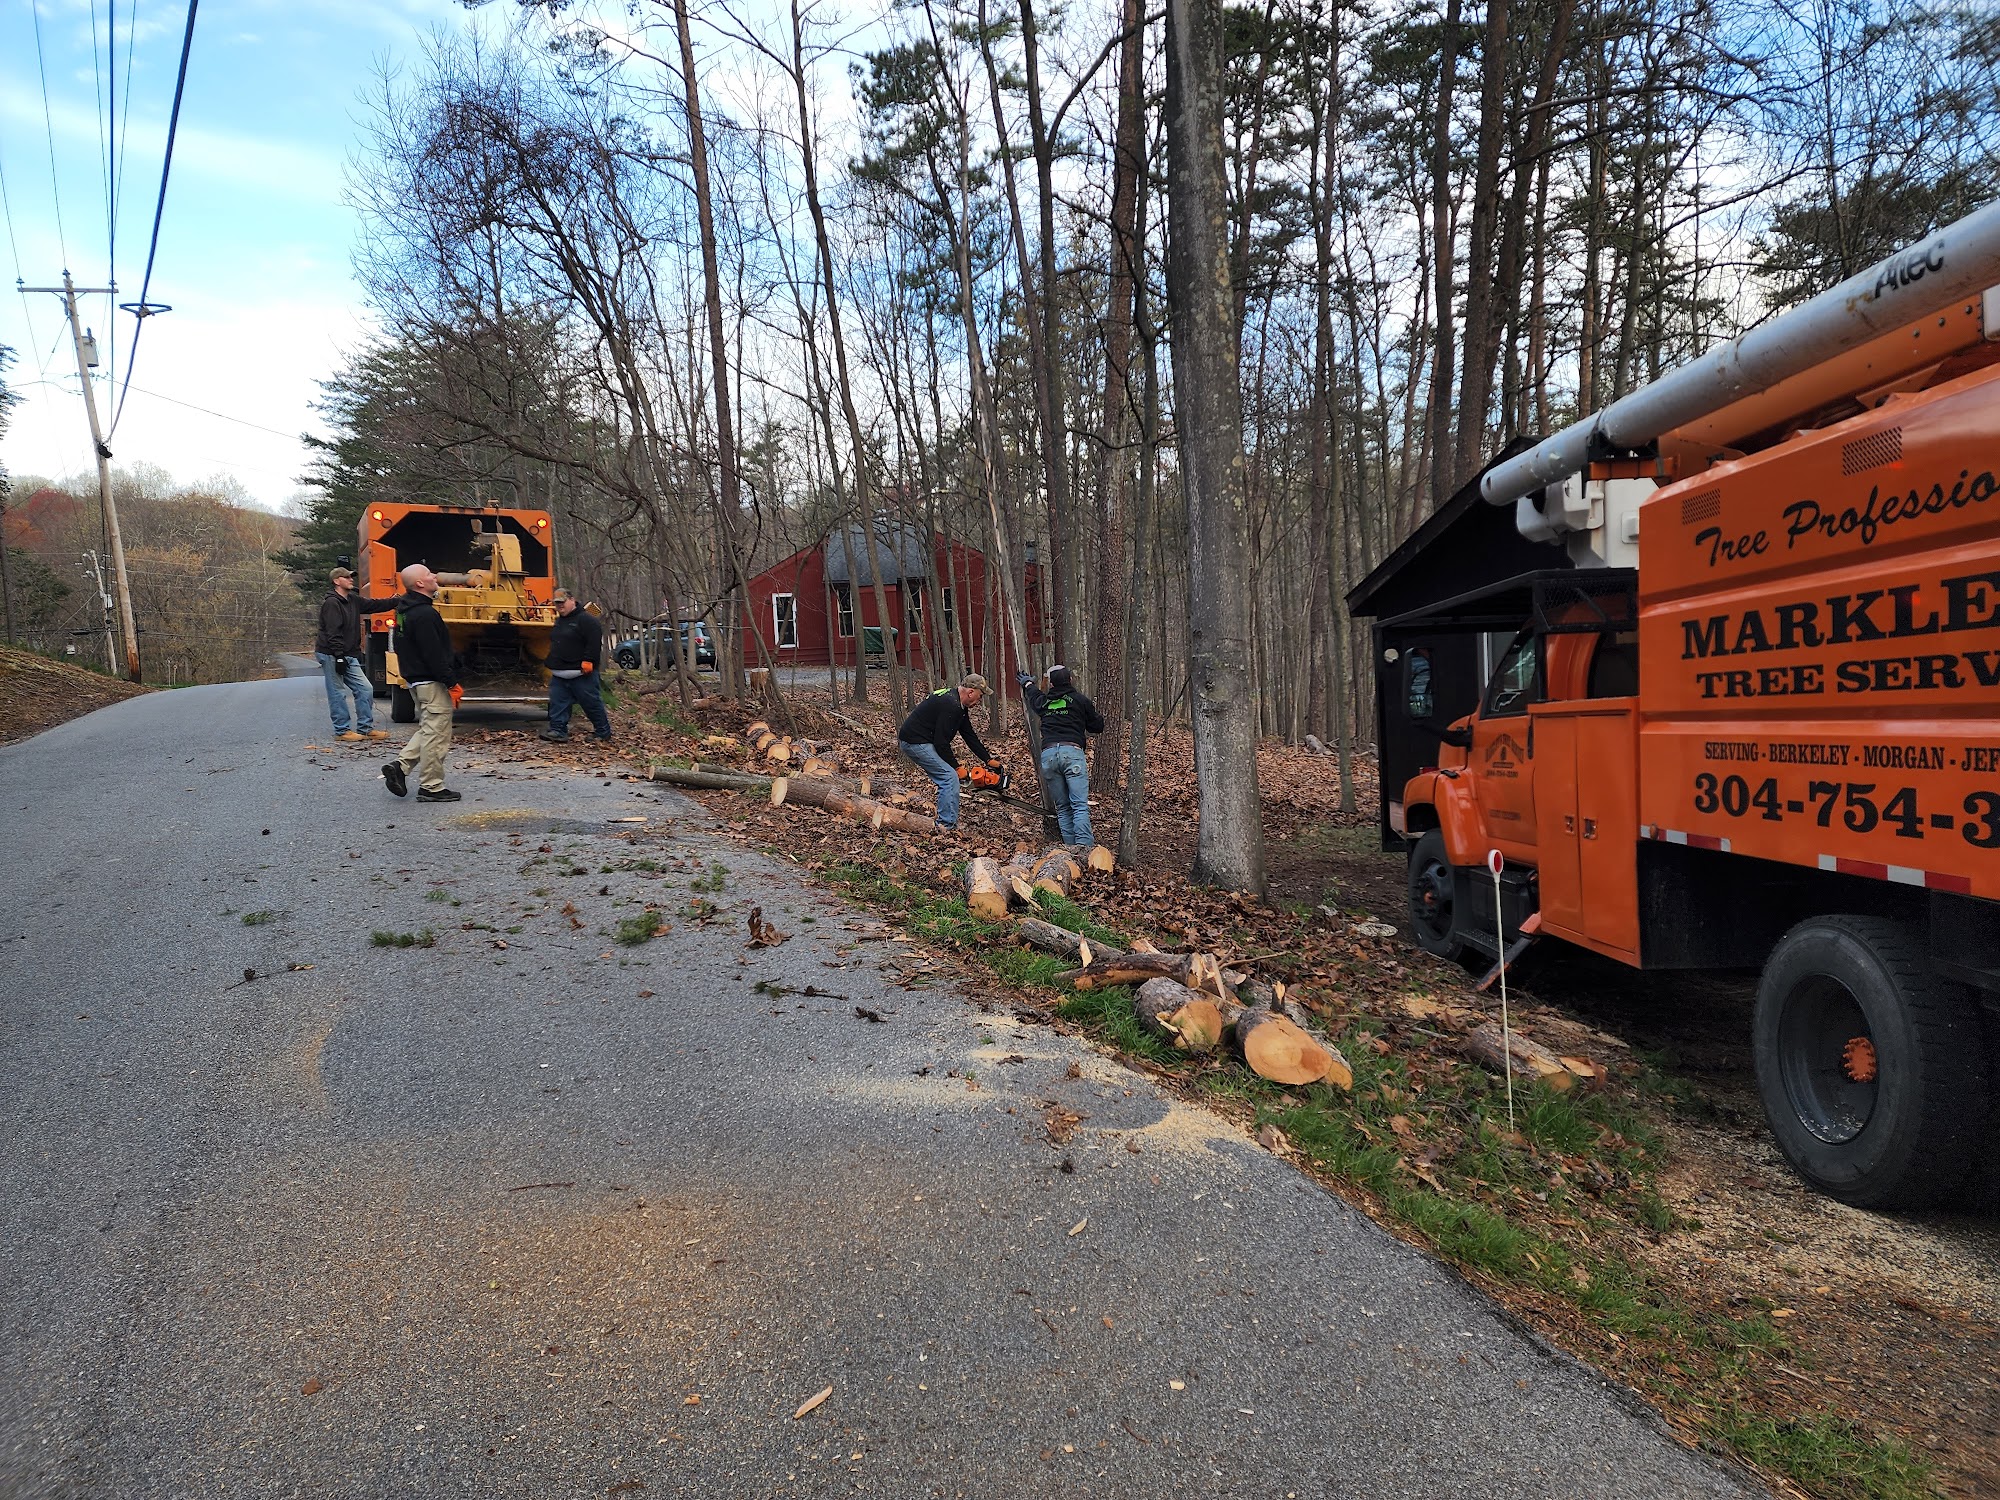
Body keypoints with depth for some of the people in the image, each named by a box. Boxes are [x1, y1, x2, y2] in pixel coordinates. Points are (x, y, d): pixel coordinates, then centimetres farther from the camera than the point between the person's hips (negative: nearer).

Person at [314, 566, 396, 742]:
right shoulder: (331, 603, -14)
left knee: (365, 689, 5)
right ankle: (342, 731, 6)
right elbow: (333, 633, -20)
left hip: (348, 656, 9)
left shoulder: (353, 600, 11)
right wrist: (339, 657, -23)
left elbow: (374, 605, 20)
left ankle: (365, 728, 12)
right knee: (337, 693, -2)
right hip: (331, 655, -9)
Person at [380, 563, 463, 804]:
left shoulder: (405, 610, 12)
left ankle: (400, 765, 13)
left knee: (427, 730, 21)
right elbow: (434, 655, -23)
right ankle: (431, 787, 4)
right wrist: (452, 683, -19)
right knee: (436, 734, -2)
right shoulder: (424, 614, -20)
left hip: (416, 679, 10)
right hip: (432, 682, -10)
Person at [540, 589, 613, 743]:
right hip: (559, 674, 9)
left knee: (592, 703, 0)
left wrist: (588, 661, -25)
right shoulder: (559, 621, 19)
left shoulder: (586, 619, -11)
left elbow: (595, 643, -19)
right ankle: (558, 730, 4)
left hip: (580, 674, -9)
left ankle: (603, 733, 10)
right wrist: (550, 664, 26)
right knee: (557, 703, 2)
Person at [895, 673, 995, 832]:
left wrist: (988, 760, 13)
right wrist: (956, 766, -9)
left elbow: (969, 735, 16)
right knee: (950, 777, -10)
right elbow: (941, 742, -21)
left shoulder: (959, 705, 10)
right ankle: (948, 825, -7)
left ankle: (945, 821, 16)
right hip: (916, 742, -11)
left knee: (946, 777, 11)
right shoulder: (951, 706, -22)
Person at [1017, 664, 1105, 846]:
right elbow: (1098, 726, 16)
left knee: (1062, 808, 9)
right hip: (1072, 751, -3)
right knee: (1080, 806, -9)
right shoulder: (1080, 700, 9)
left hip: (1048, 754, 3)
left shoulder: (1043, 701, 20)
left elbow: (1033, 695, 46)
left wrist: (1028, 683, 69)